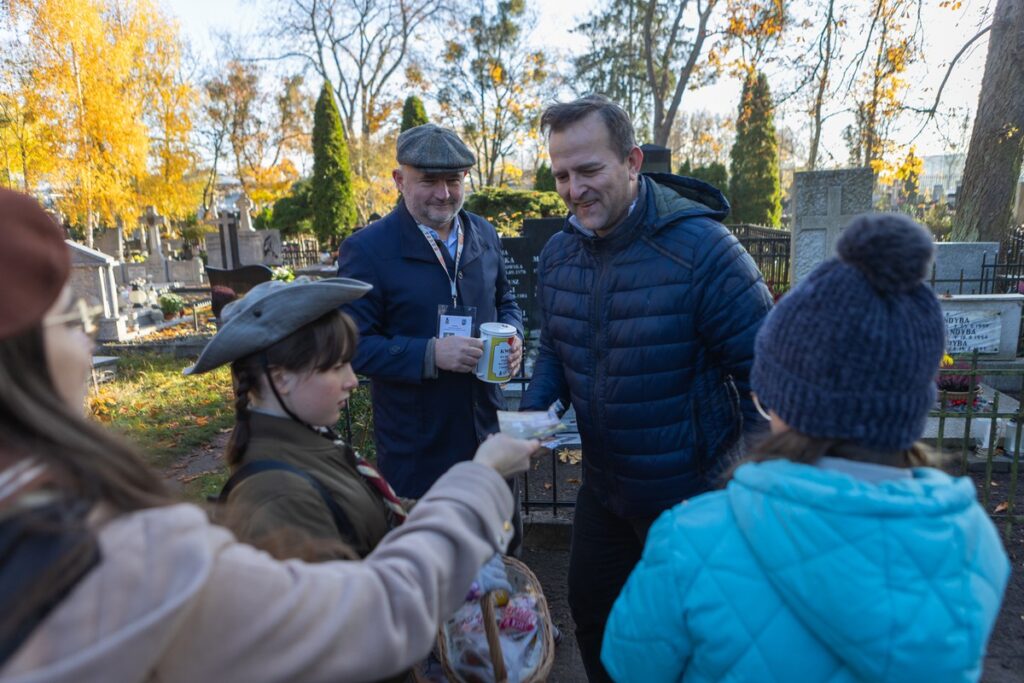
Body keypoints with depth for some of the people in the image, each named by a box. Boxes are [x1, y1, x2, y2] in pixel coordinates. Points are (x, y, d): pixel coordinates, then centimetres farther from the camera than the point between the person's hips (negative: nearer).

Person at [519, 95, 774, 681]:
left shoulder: (701, 247, -23)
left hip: (688, 493, -5)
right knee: (591, 610, 24)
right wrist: (534, 411, -7)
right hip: (602, 480, 6)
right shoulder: (558, 253, -3)